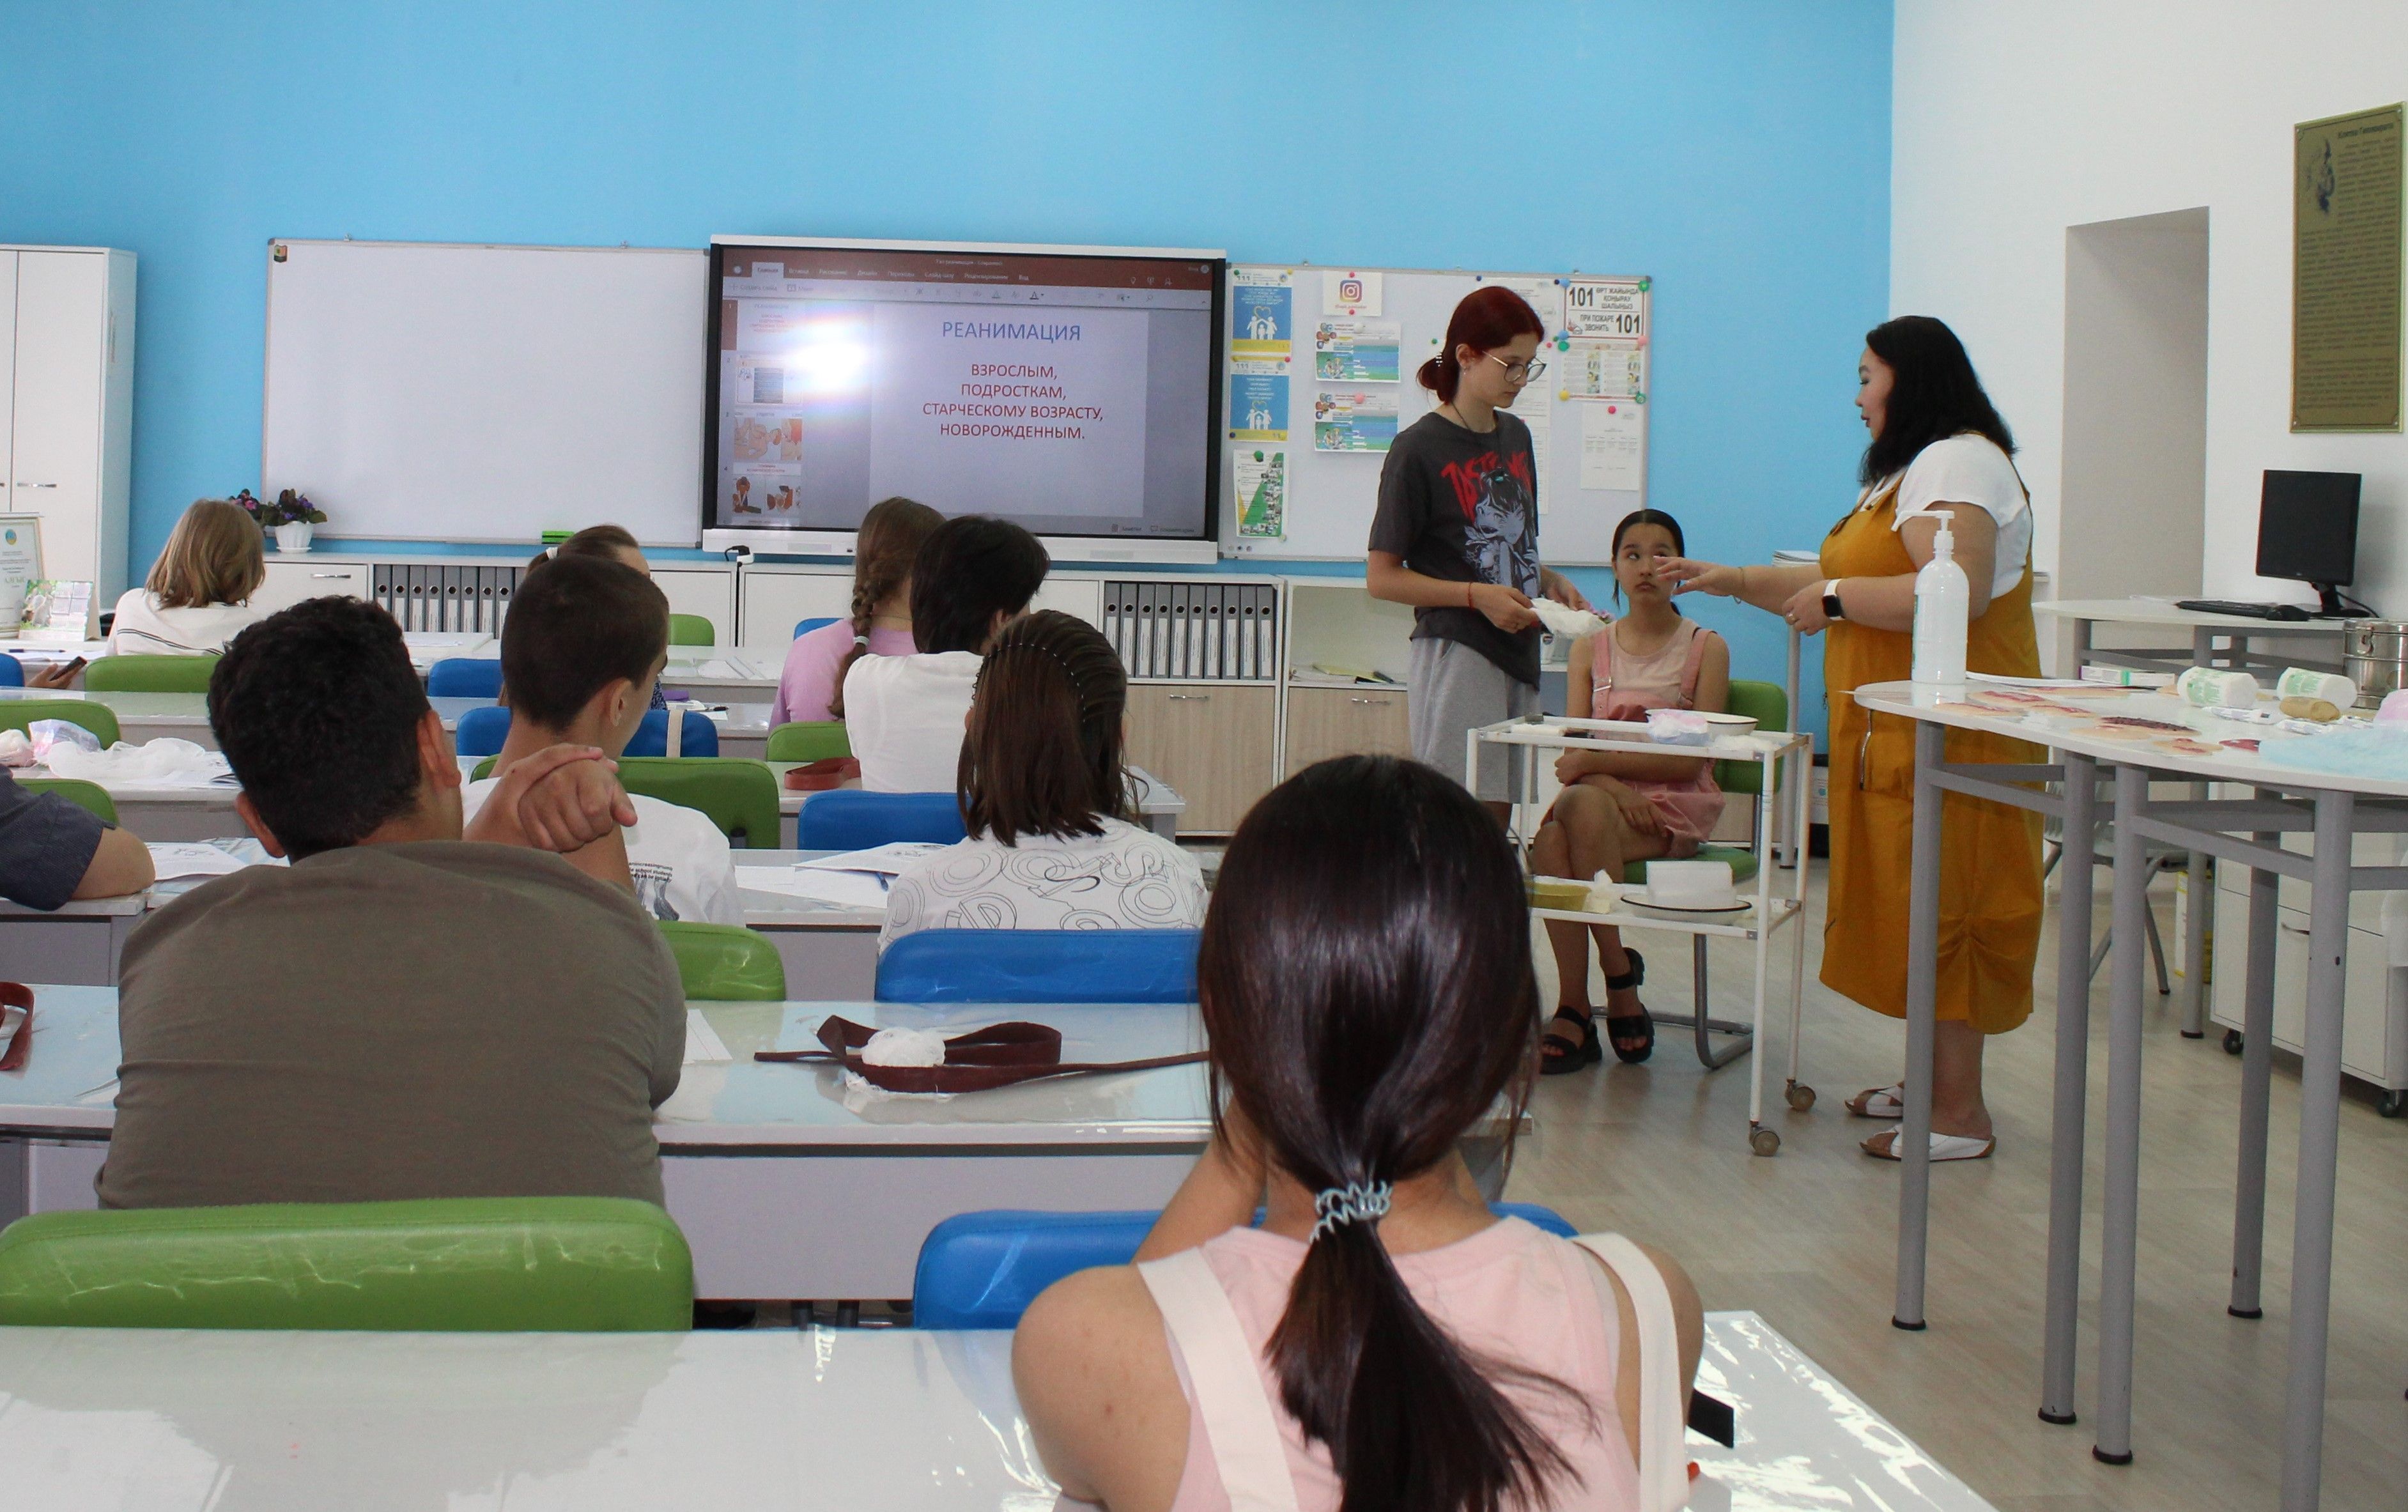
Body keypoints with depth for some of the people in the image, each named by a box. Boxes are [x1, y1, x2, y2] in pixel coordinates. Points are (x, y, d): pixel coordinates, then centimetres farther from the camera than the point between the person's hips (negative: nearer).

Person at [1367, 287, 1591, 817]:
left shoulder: (1516, 436, 14)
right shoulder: (1418, 449, -8)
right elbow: (1382, 578, -9)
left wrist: (1552, 582, 5)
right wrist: (1477, 595, -18)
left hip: (1517, 653, 7)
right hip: (1454, 654, -7)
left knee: (1498, 815, 7)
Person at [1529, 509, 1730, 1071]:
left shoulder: (1706, 649, 5)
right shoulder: (1590, 649, 15)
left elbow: (1694, 756, -5)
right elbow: (1574, 749, 4)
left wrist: (1598, 763, -15)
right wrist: (1616, 788, -18)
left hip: (1679, 805, -3)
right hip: (1602, 795, 3)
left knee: (1579, 806, -35)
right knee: (1550, 841, -33)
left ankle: (1620, 979, -25)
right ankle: (1573, 1010, -30)